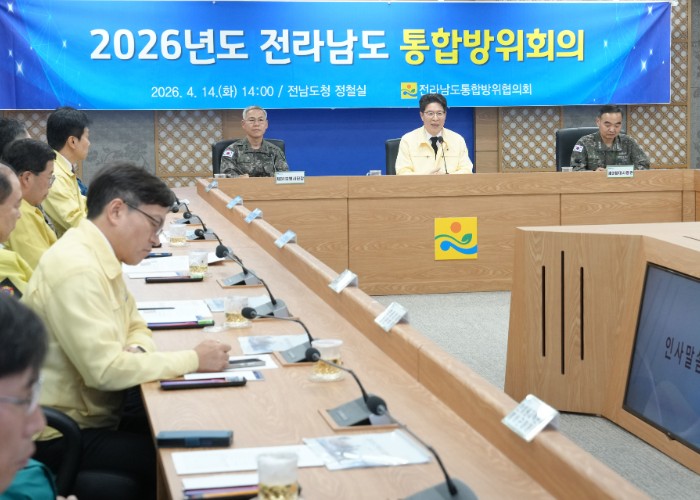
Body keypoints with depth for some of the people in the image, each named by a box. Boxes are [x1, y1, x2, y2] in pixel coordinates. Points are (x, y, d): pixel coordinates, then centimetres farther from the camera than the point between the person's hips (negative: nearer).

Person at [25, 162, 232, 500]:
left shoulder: (99, 255, 5)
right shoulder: (76, 268, -25)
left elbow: (134, 326, 17)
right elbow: (105, 369, -27)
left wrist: (137, 353, -7)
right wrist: (193, 360, -18)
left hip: (96, 407, 9)